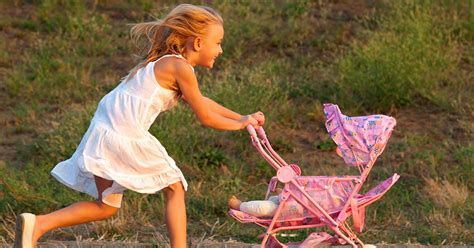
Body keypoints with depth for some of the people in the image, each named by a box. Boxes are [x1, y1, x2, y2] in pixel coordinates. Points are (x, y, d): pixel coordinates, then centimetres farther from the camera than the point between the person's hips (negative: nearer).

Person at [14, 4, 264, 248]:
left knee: (106, 206, 14)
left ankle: (37, 224, 3)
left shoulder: (162, 63, 20)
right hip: (127, 138, -9)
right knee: (174, 189, 8)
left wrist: (241, 117, 34)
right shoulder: (180, 68, -9)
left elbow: (201, 102, 32)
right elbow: (205, 117, -2)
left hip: (104, 132, 9)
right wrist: (240, 124, 14)